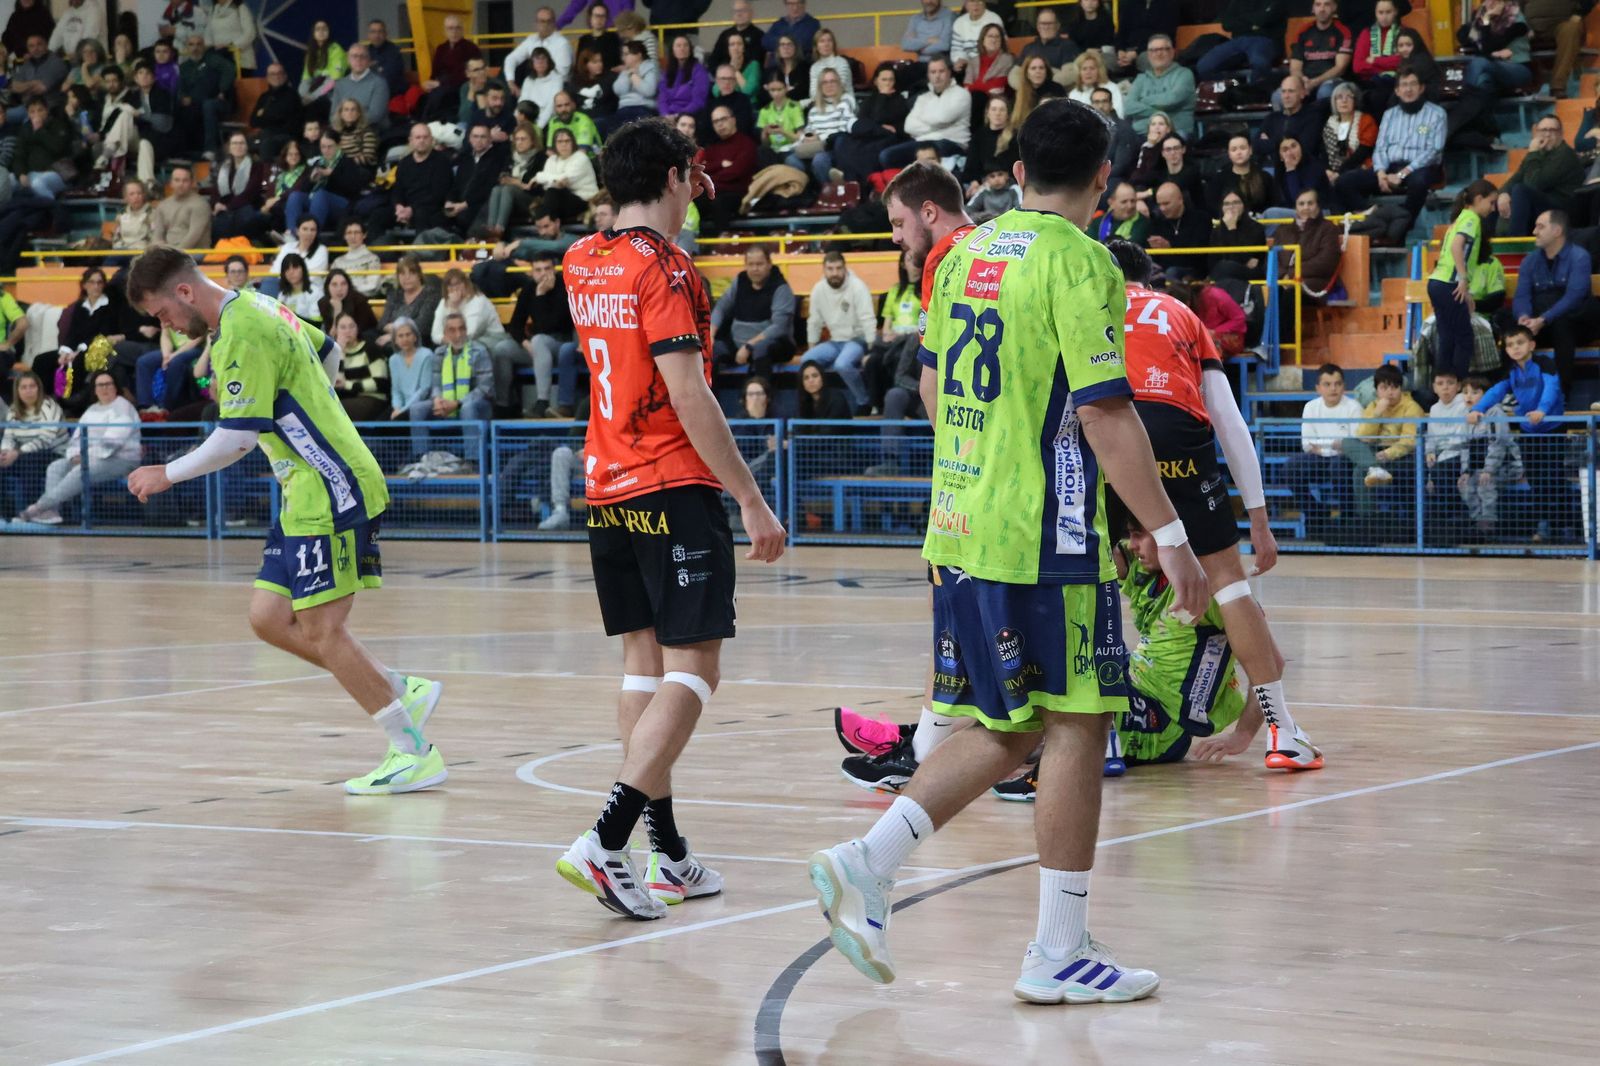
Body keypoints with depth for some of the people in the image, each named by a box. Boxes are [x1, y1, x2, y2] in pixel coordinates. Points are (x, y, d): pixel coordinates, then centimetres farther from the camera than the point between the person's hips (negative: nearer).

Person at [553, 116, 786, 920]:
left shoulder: (582, 262, 9)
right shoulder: (664, 270, -14)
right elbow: (688, 397, -19)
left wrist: (676, 202, 26)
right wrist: (753, 502, -17)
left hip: (606, 491, 8)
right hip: (675, 490, -8)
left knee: (644, 662, 10)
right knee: (691, 668, -7)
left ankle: (667, 855, 11)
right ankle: (606, 841, -18)